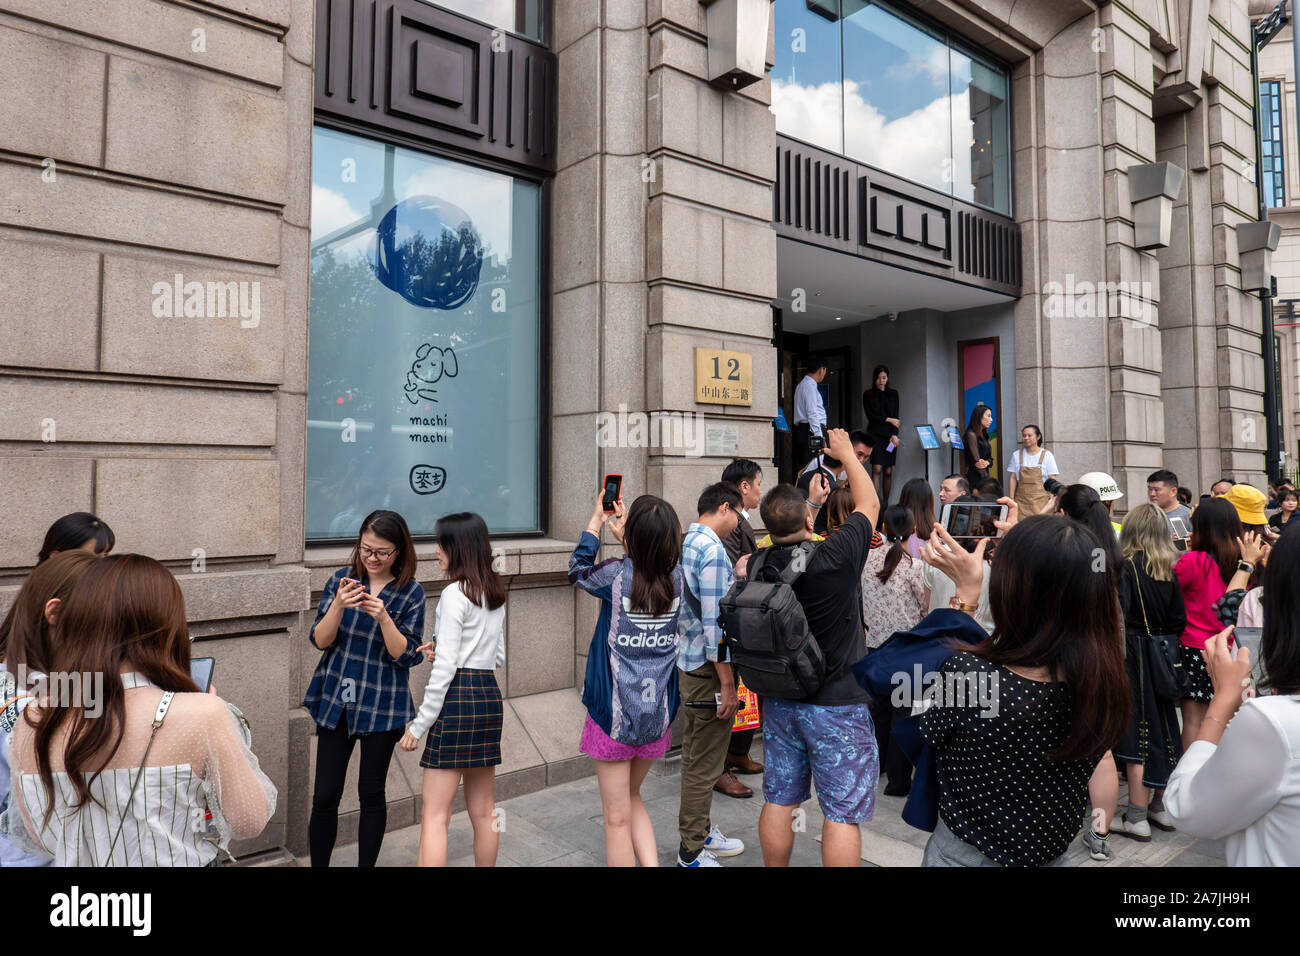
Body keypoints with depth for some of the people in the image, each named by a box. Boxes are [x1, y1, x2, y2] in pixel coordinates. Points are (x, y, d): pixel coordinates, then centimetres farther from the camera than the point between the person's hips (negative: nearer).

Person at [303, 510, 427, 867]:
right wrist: (339, 605, -21)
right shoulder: (341, 580, 1)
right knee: (324, 795, 5)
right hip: (335, 701, 2)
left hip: (381, 706, -2)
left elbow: (406, 655, -10)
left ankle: (367, 864, 27)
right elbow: (319, 640, -3)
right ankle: (318, 864, 24)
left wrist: (383, 617, -25)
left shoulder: (410, 593, -5)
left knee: (371, 794, 10)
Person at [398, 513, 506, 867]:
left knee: (434, 814, -4)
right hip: (490, 695, 8)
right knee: (483, 810, 15)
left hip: (458, 697, -8)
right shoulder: (496, 594, 13)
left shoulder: (454, 594, -11)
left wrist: (419, 725, -9)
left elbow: (445, 666, -14)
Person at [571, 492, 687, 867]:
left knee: (617, 817, 10)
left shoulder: (616, 575, -17)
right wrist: (623, 530, 21)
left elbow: (577, 569, 6)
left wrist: (596, 519, 16)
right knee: (632, 798, 26)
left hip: (614, 713, -4)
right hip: (659, 714, 4)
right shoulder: (677, 578, -7)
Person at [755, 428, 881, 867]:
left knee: (779, 801, 16)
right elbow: (870, 505, -3)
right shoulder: (835, 556, -20)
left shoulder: (757, 568, -8)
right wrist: (846, 453, 11)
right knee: (842, 812, 6)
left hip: (779, 701, 5)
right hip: (836, 705, -5)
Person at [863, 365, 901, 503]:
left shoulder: (893, 394, 13)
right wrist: (888, 419, -3)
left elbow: (896, 416, 6)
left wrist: (894, 435, -5)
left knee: (888, 471, 3)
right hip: (875, 434, -3)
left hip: (890, 435, 3)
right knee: (877, 469, -15)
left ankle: (886, 503, 9)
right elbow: (870, 415, -2)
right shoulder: (868, 394, 6)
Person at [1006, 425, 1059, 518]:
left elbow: (1053, 481, 2)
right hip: (1022, 499, 1)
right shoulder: (1016, 455, 8)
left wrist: (1052, 499, -5)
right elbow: (1013, 479, 8)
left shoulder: (1047, 455, 2)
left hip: (1040, 499, -1)